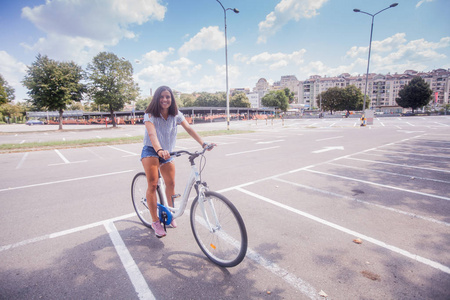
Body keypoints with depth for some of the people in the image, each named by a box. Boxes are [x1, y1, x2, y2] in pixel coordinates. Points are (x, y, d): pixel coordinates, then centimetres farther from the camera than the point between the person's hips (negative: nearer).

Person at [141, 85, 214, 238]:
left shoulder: (176, 114, -5)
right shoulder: (150, 115, -16)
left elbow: (189, 129, -15)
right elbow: (152, 134, -33)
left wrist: (203, 143, -28)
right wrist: (159, 150, -53)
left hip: (167, 153, 4)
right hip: (151, 151, -4)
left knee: (171, 183, 1)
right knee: (152, 185, -15)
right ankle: (155, 221, -2)